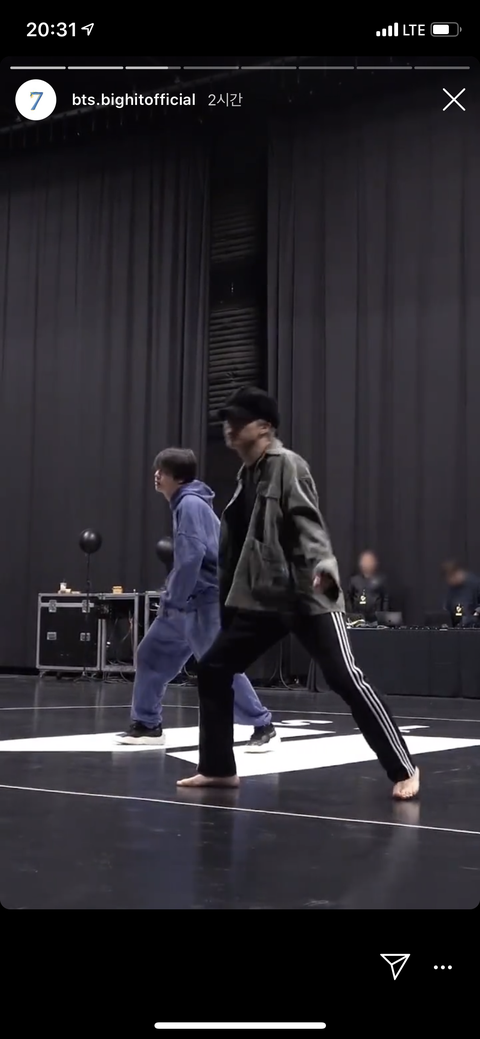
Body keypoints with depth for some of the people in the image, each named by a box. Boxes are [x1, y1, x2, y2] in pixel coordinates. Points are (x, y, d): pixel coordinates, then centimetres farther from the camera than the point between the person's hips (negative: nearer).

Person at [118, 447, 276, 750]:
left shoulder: (190, 503, -14)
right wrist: (173, 597, 17)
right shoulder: (188, 502, 16)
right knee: (151, 655, 12)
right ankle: (148, 725, 19)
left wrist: (174, 599, -18)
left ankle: (264, 728, 0)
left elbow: (192, 556, -24)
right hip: (187, 601, 10)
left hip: (205, 600, -10)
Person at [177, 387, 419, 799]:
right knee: (213, 669, 8)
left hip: (309, 595, -8)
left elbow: (307, 521, -19)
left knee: (346, 679, -15)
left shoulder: (287, 464, -8)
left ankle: (404, 769, -3)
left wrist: (322, 566, -35)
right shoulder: (246, 477, 15)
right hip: (263, 599, 9)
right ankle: (219, 768, 21)